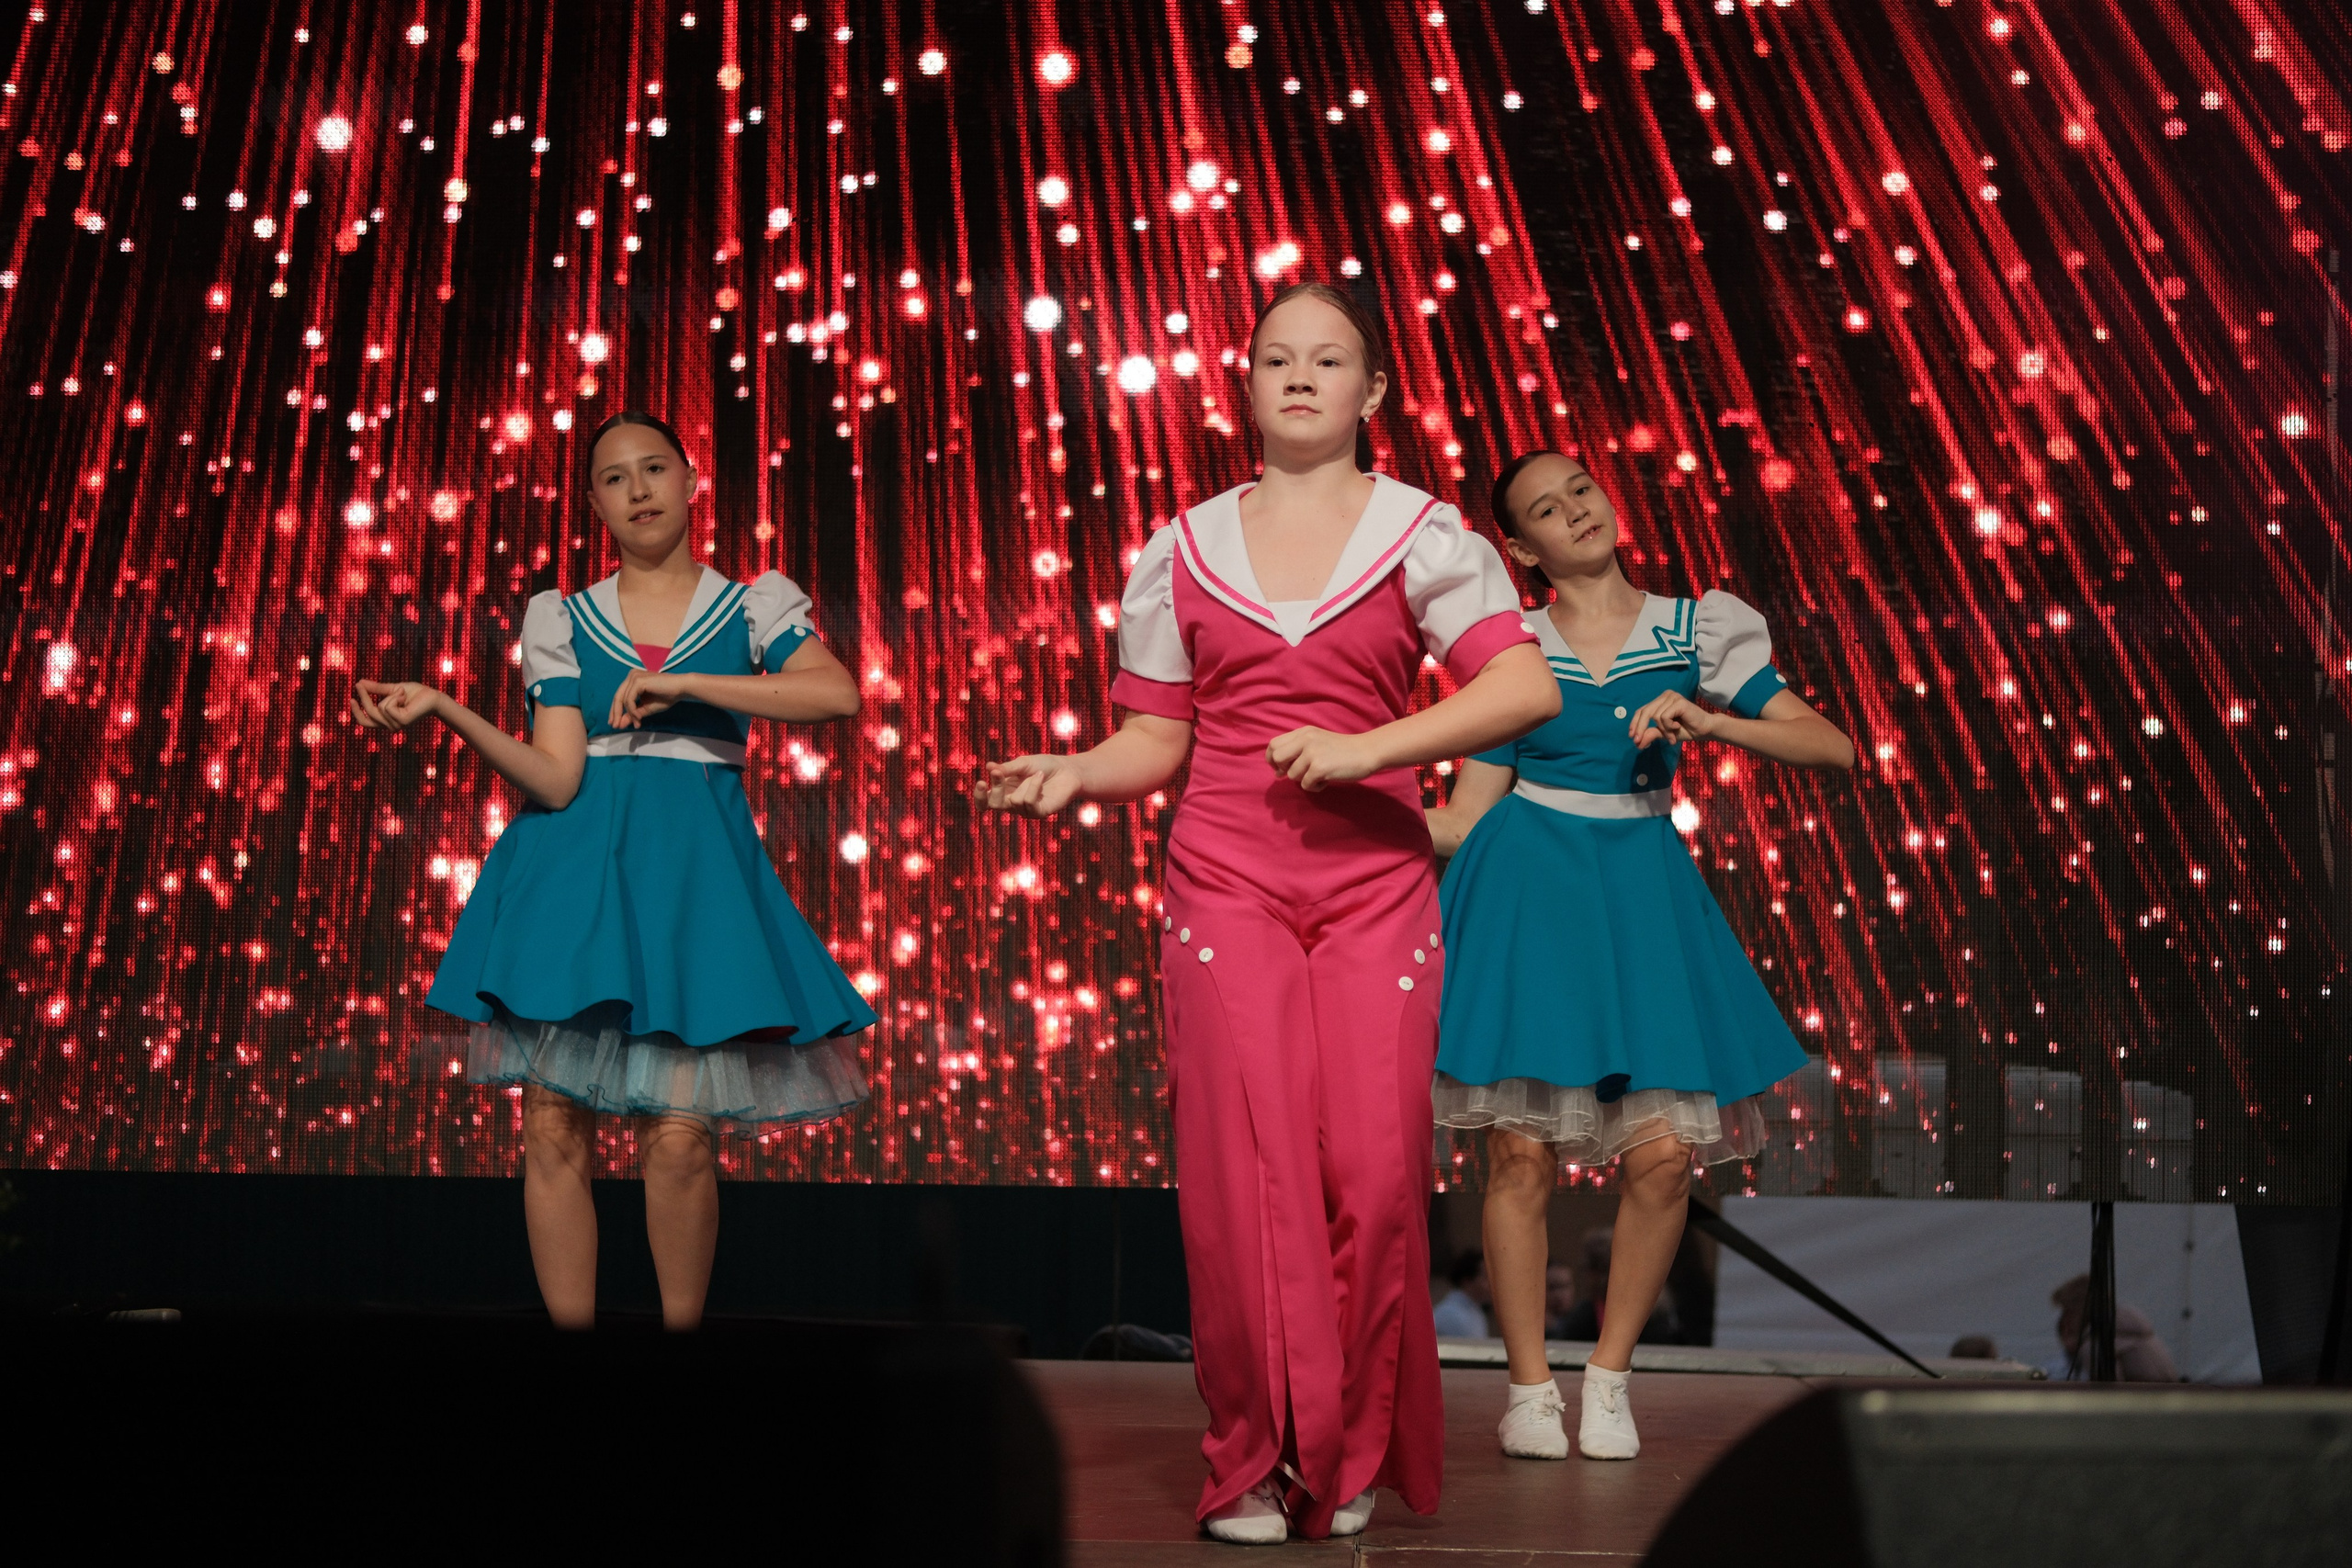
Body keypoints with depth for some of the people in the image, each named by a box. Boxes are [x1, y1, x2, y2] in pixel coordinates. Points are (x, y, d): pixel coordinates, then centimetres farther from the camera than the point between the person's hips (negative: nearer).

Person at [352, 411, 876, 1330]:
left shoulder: (754, 604, 8)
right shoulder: (561, 618, 10)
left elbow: (839, 693, -14)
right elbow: (555, 779, -1)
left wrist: (682, 682, -13)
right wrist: (444, 710, -14)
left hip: (691, 873, -1)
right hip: (573, 871, 2)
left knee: (677, 1134, -12)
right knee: (555, 1125, -5)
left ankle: (682, 1327, 3)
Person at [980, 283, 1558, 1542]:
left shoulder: (1421, 535, 5)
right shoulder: (1183, 552, 11)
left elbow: (1527, 686, -8)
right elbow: (1155, 738, 11)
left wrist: (1365, 748, -16)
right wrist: (1070, 775, -10)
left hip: (1373, 880, -1)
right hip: (1226, 881, 1)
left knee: (1373, 1171, -5)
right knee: (1246, 1166, -7)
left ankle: (1351, 1458, 11)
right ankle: (1258, 1463, 5)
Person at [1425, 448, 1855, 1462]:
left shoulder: (1693, 632, 6)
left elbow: (1835, 747, 0)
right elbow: (1463, 818, 4)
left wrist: (1709, 720, -12)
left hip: (1642, 886, 1)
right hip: (1527, 891, -1)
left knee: (1663, 1152, -9)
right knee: (1522, 1149, -6)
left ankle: (1609, 1375, 12)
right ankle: (1528, 1385, 10)